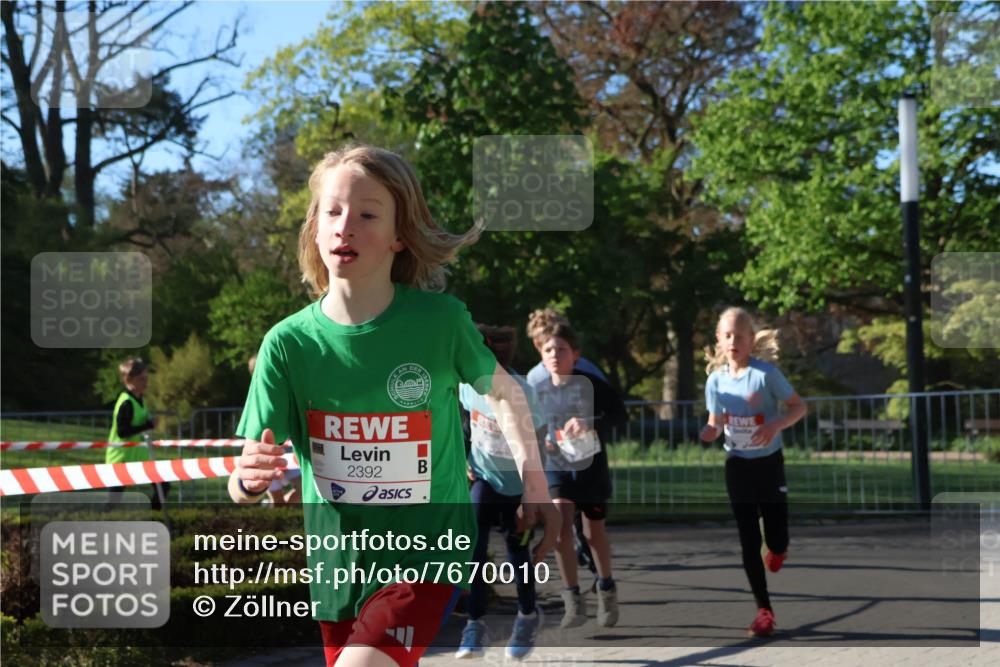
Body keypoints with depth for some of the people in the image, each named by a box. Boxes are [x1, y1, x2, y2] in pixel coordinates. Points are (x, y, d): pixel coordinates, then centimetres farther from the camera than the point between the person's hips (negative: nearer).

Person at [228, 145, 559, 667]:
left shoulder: (441, 320, -13)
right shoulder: (288, 343, -9)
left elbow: (503, 390, 8)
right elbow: (242, 489, -9)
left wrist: (533, 480, -2)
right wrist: (249, 480, -32)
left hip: (426, 552, -3)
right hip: (337, 561, 3)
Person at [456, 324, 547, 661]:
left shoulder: (522, 394, -28)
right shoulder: (469, 384, -13)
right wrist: (464, 460, 7)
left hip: (519, 484, -3)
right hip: (484, 477, 4)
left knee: (517, 549, 8)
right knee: (474, 547, -13)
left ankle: (528, 616, 33)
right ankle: (475, 624, -7)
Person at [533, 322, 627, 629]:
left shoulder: (591, 384, -9)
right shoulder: (538, 391, 1)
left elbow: (620, 414, -14)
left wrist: (590, 424, -28)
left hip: (591, 466, -1)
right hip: (556, 467, 1)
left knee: (594, 531, 12)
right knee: (561, 526, -18)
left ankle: (606, 587, 37)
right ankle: (573, 599, -10)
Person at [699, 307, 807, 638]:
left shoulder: (766, 372, -14)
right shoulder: (715, 379, -1)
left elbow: (799, 406, -8)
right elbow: (715, 425, 8)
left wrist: (775, 425, -26)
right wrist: (702, 435, -15)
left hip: (769, 463, -3)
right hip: (737, 465, 3)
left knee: (777, 539, -1)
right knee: (749, 540, 1)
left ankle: (777, 549, 39)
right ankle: (764, 610, 8)